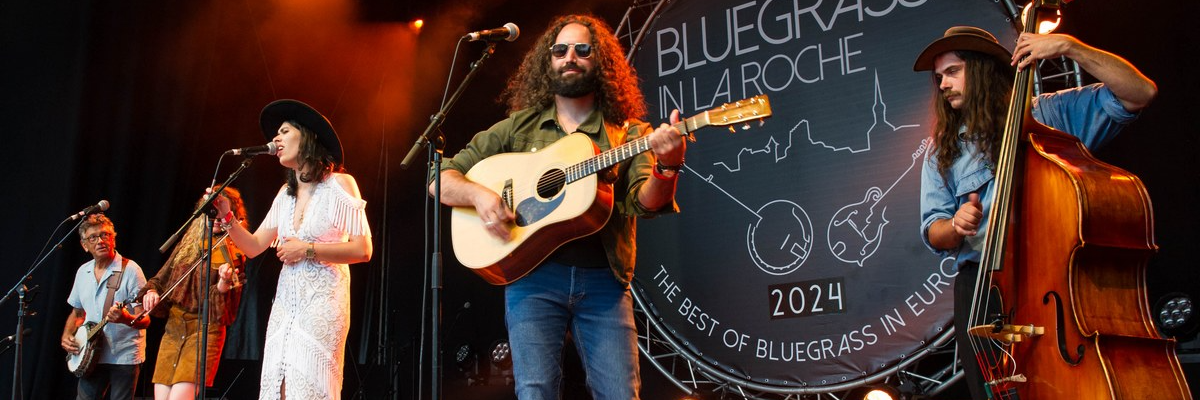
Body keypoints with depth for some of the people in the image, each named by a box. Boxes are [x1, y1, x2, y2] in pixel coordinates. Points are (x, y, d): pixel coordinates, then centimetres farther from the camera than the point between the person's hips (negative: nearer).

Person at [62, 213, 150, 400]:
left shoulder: (129, 269, -10)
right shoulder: (83, 272, 9)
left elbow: (144, 321, -13)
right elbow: (77, 313, 22)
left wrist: (126, 319, -34)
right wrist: (67, 336, 4)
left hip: (124, 356, -5)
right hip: (91, 356, 5)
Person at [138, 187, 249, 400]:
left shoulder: (231, 254, -4)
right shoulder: (187, 244, 12)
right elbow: (161, 279, 19)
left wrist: (223, 284, -32)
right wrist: (151, 291, -3)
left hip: (204, 331, -6)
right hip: (172, 329, 6)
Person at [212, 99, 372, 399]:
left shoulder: (339, 184, -5)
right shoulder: (286, 194, 15)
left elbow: (362, 250, -11)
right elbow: (253, 247, 13)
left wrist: (307, 250, -13)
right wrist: (227, 217, -1)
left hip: (322, 302, -6)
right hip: (286, 302, 6)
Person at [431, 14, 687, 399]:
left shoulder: (629, 134, 10)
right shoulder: (517, 127, 11)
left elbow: (645, 202, -6)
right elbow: (442, 181, 11)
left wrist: (666, 166, -27)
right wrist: (478, 194, -11)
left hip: (603, 280, 0)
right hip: (533, 274, 0)